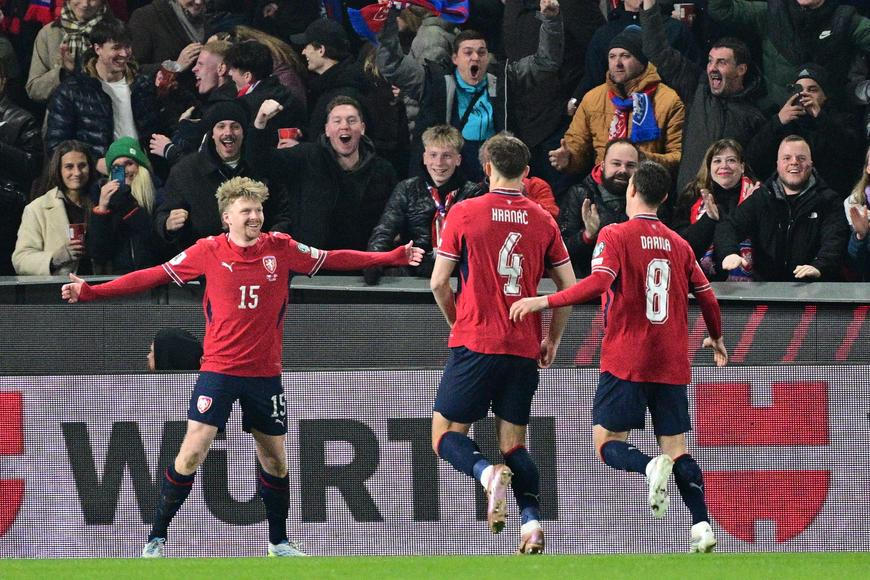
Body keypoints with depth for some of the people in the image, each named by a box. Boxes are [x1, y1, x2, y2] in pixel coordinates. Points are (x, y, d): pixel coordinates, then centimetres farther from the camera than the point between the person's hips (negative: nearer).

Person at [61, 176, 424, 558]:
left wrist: (395, 257, 2)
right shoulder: (209, 252, -5)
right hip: (219, 369, -3)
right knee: (191, 453, -13)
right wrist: (90, 292, -8)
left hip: (265, 372, 3)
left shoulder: (281, 249, 0)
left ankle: (279, 543, 27)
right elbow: (153, 276, -3)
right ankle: (156, 539, -3)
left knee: (275, 460, 10)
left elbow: (334, 260, 5)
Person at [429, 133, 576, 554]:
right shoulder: (543, 220, 5)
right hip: (524, 350, 3)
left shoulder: (465, 213, -3)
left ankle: (487, 473, -25)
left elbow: (439, 282, -1)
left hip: (475, 345, -3)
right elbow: (569, 287, 8)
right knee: (514, 443, 11)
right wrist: (553, 340, 20)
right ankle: (532, 519, -9)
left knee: (445, 436, 5)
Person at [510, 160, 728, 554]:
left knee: (606, 443, 2)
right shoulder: (679, 245, 10)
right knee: (677, 449, 6)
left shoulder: (615, 236, -5)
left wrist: (544, 302, -19)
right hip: (672, 366, 4)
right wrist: (716, 338, 32)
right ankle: (702, 526, -11)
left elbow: (599, 282, -20)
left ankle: (651, 467, -29)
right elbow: (706, 298, 14)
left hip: (626, 362, -4)